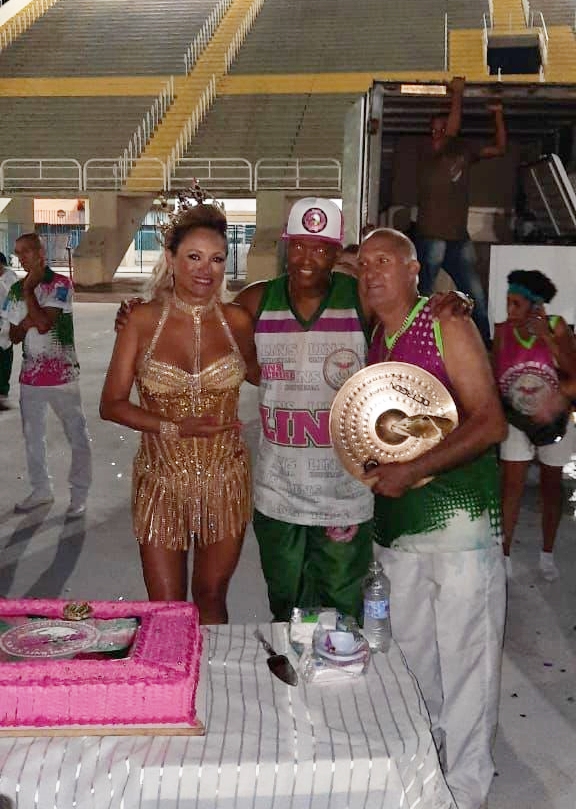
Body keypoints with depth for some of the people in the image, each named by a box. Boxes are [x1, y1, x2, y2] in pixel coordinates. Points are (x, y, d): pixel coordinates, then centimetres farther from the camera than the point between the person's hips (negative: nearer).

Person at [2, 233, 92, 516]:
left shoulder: (60, 284, -10)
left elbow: (44, 323, -21)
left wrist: (28, 289, -12)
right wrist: (26, 324, -12)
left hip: (62, 373, -6)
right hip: (31, 373, 6)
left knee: (77, 435, 1)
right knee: (32, 435, 14)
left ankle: (79, 494, 12)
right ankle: (41, 489, 29)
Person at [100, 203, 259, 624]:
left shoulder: (237, 320, -2)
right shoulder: (144, 320, -6)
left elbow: (257, 375, 17)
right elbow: (112, 404, -5)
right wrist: (174, 427, -17)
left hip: (226, 479, 1)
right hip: (162, 481, -1)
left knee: (211, 597, 17)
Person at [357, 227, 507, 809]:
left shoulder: (447, 327, -8)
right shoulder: (373, 340, 11)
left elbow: (490, 423, -15)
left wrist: (412, 471, -21)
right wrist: (374, 471, 4)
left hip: (457, 512, -6)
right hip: (396, 520, 7)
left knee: (462, 656, 0)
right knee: (408, 653, 16)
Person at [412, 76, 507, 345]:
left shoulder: (464, 152, 13)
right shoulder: (428, 153, -5)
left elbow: (499, 148, 21)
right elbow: (452, 132, -21)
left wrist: (498, 115, 12)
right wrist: (457, 95, -12)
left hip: (460, 239, 6)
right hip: (431, 239, -6)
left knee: (477, 301, 6)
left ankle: (485, 345, 14)